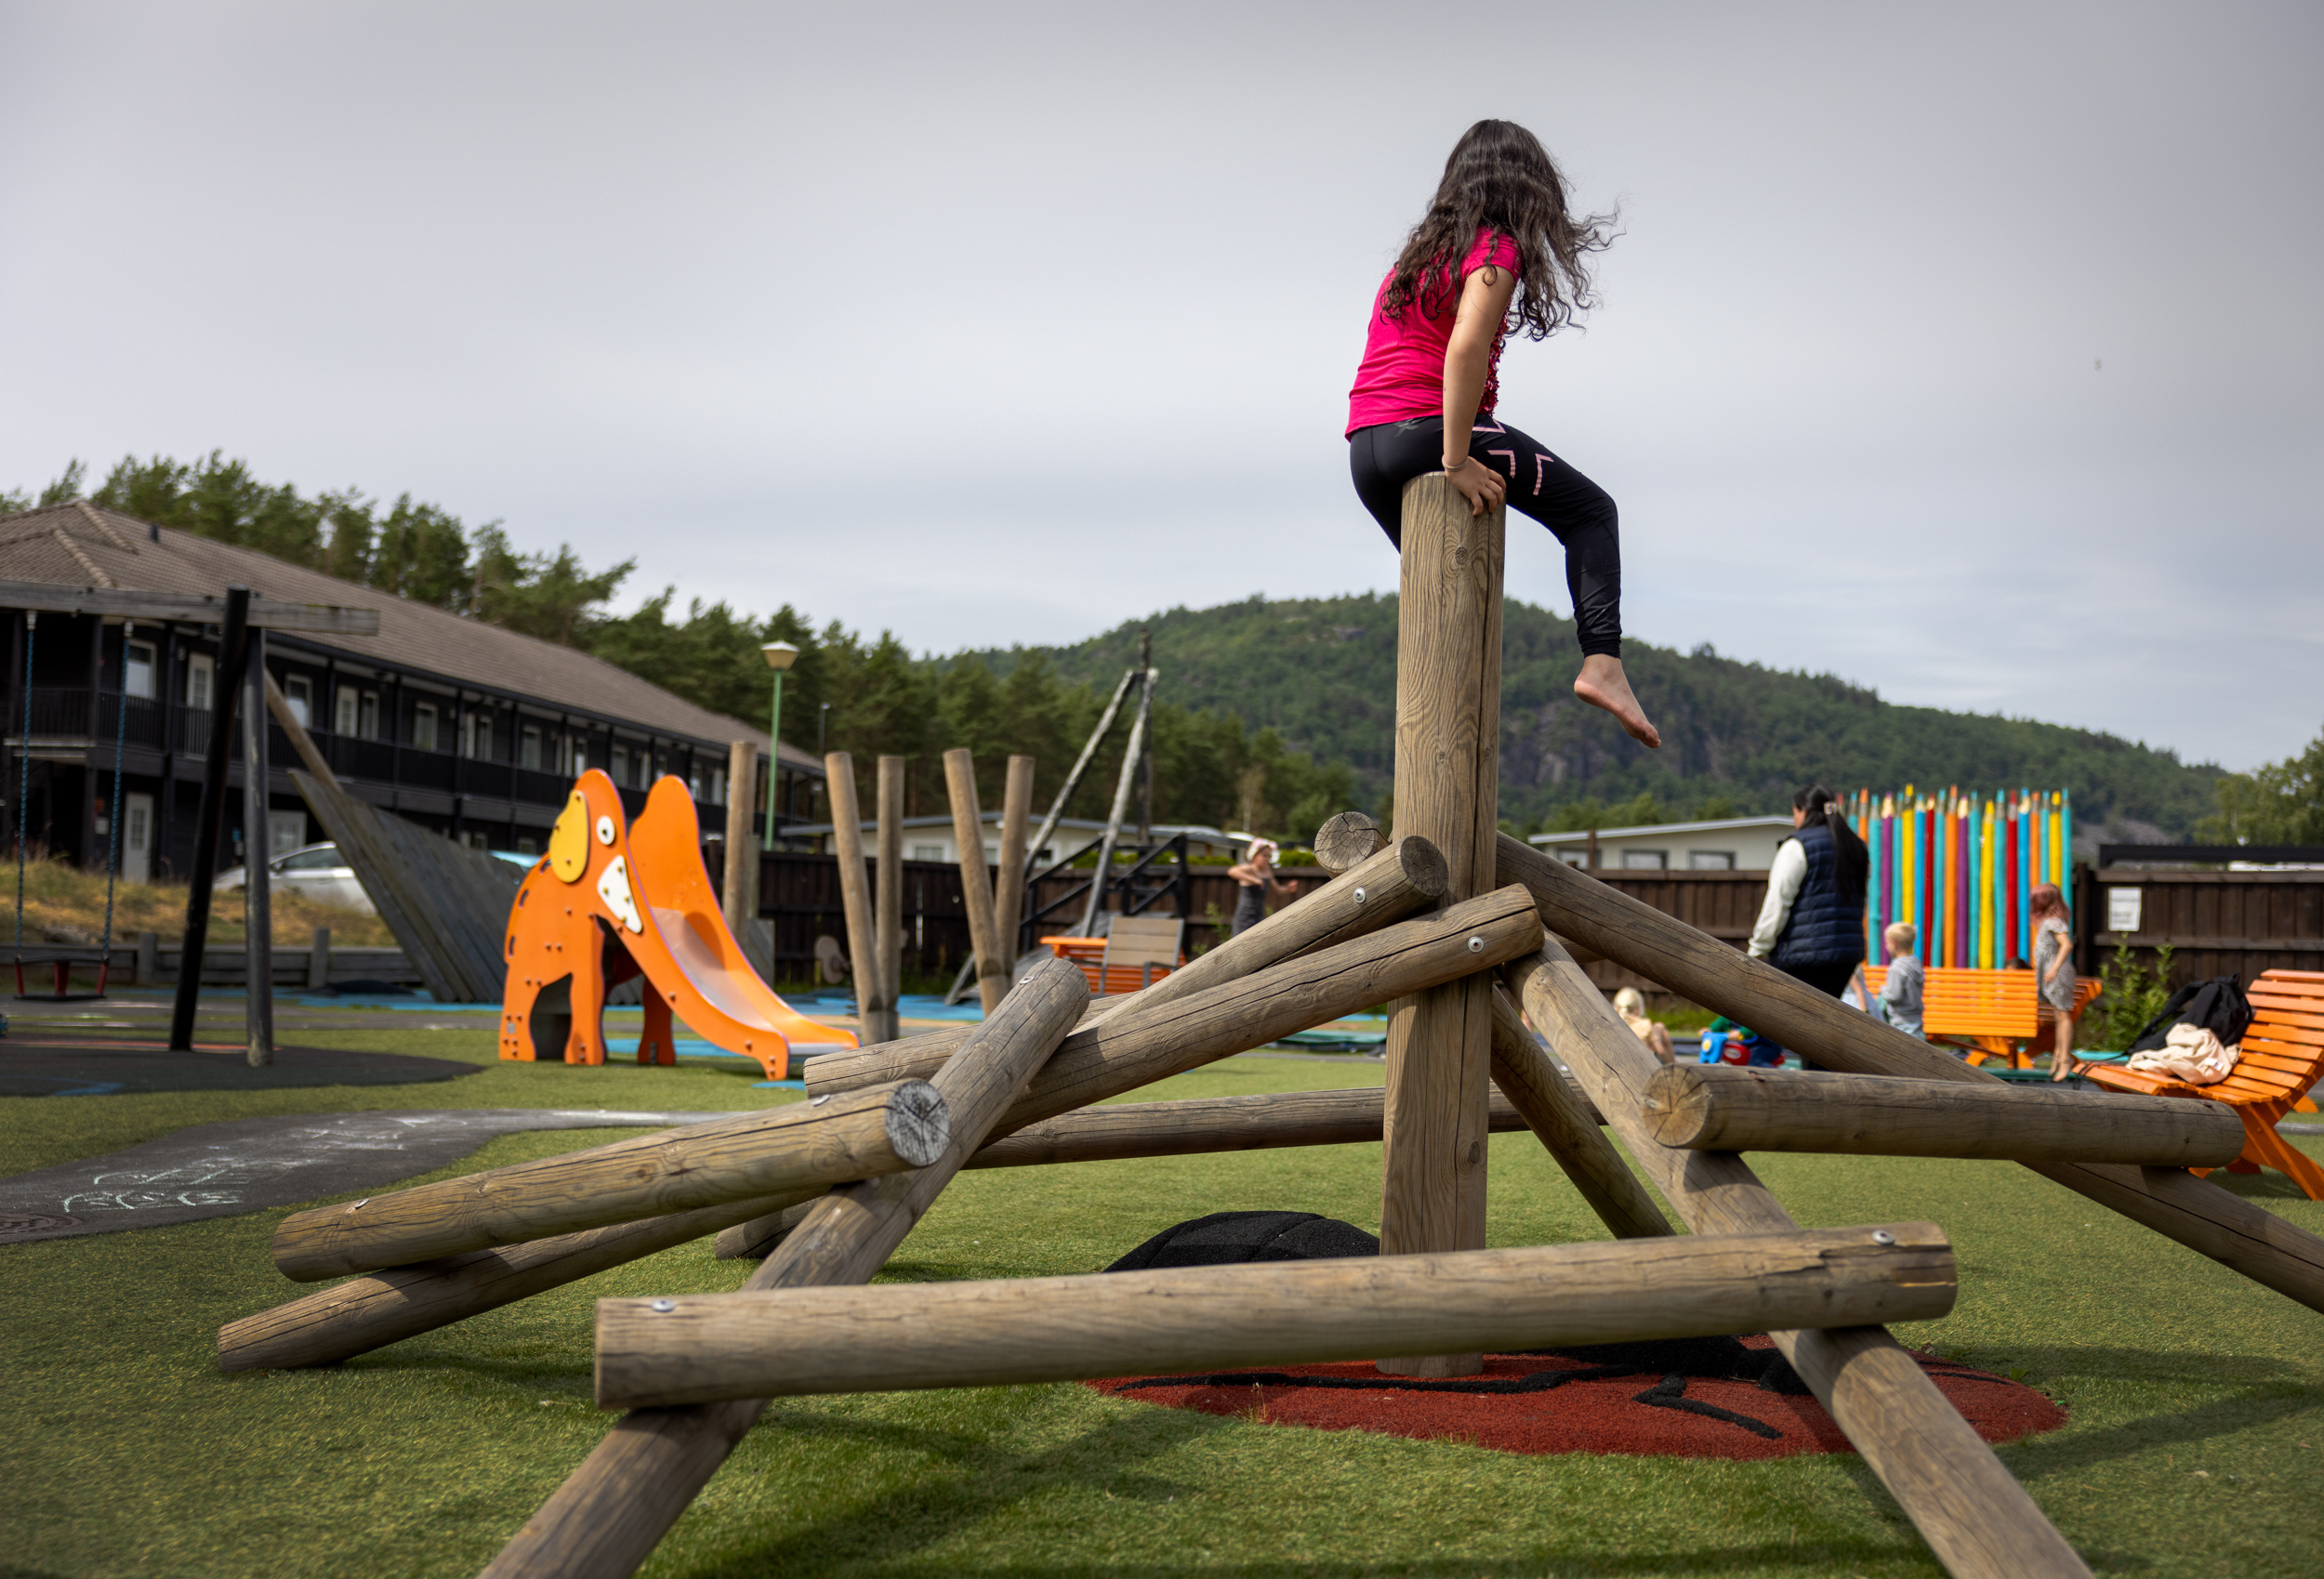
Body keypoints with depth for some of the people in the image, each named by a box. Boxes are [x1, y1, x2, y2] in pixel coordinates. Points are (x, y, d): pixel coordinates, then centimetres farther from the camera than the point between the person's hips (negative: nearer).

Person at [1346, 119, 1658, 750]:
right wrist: (1457, 459, -19)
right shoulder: (1495, 248, -3)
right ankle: (1602, 663, -10)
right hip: (1427, 426, -8)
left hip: (1364, 449, 8)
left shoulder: (1420, 251, 22)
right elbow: (1465, 348, -19)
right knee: (1590, 510, 6)